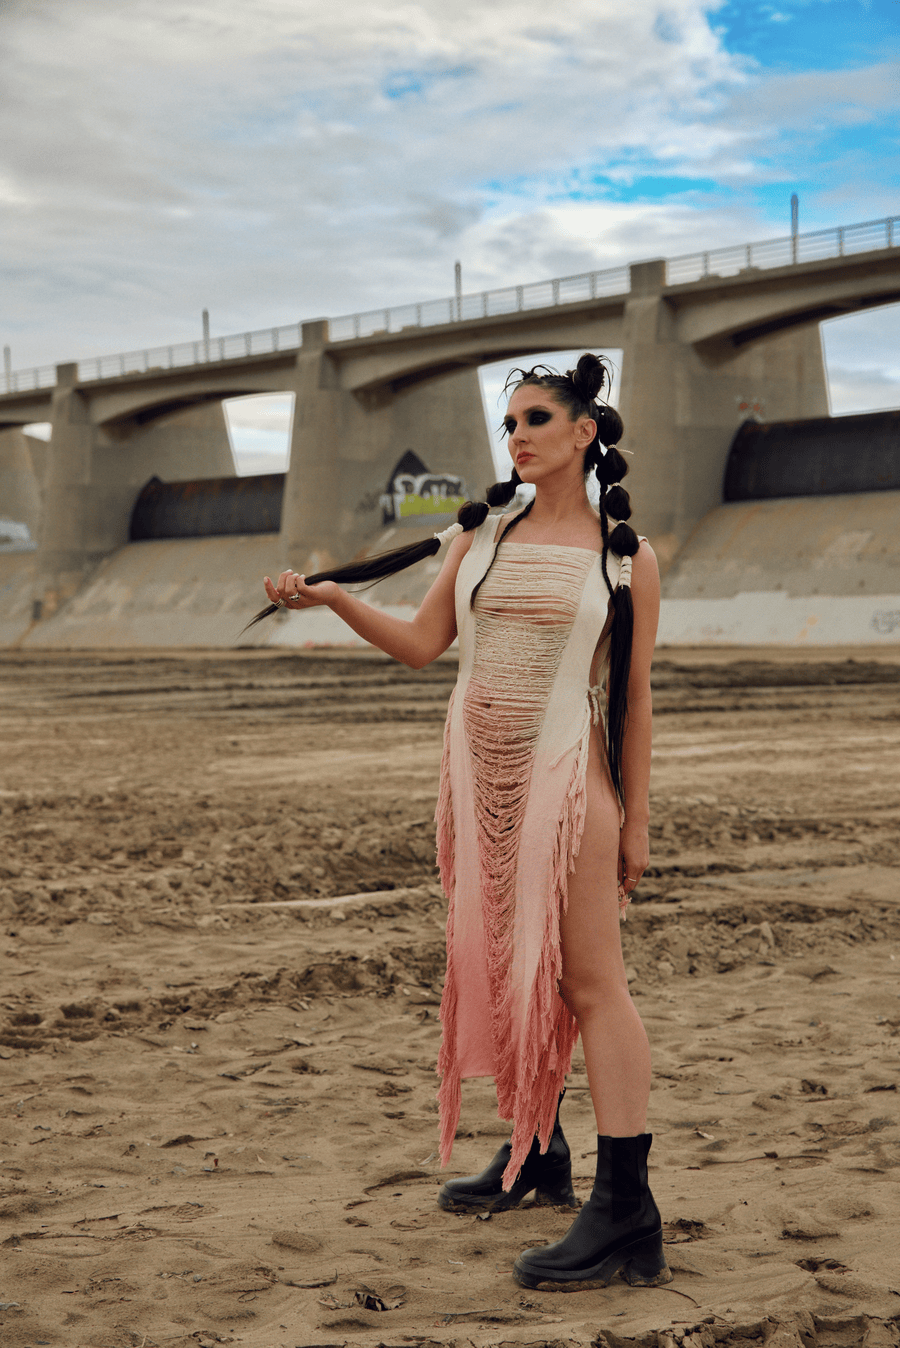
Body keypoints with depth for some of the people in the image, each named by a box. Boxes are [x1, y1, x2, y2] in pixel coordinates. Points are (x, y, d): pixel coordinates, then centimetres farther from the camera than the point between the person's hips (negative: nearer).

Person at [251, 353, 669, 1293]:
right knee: (504, 968, 11)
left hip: (565, 775, -5)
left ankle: (626, 1214, -10)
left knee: (587, 979, -9)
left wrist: (635, 818, 1)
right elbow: (421, 644, 7)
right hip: (478, 775, 5)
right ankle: (536, 1155, 27)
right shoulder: (481, 537, 10)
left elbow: (634, 694, 1)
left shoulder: (627, 558, 0)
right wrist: (335, 599, -6)